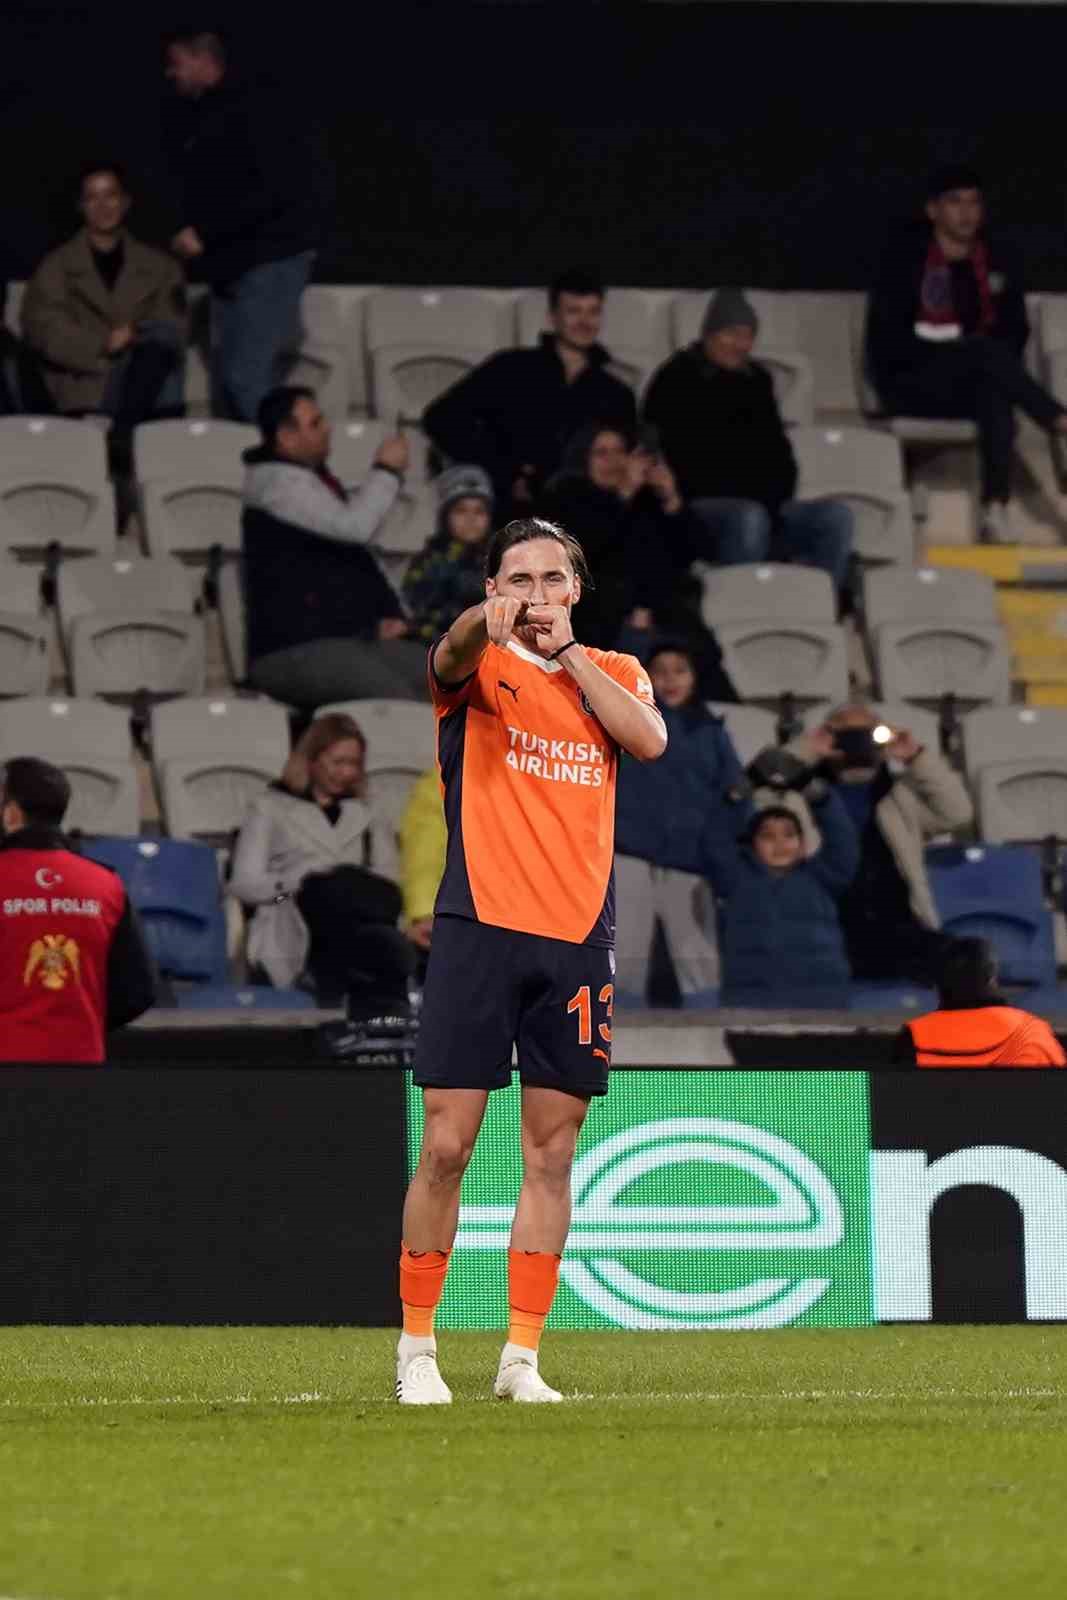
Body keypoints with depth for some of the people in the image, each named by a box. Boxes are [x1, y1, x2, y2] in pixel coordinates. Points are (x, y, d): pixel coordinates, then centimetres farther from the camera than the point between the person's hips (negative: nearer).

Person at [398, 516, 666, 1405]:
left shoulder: (615, 673, 13)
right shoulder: (478, 665, 2)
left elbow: (650, 740, -8)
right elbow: (453, 659, -23)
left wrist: (567, 651, -8)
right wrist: (487, 625, -47)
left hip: (578, 941, 3)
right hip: (479, 931, -3)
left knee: (552, 1155, 4)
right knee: (446, 1146, -4)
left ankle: (522, 1356, 10)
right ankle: (417, 1348, 6)